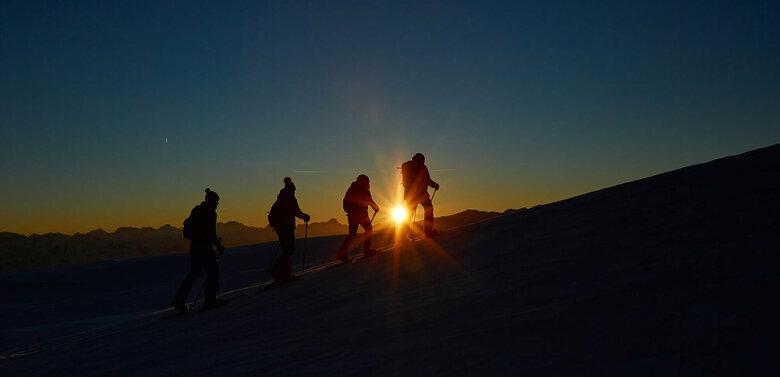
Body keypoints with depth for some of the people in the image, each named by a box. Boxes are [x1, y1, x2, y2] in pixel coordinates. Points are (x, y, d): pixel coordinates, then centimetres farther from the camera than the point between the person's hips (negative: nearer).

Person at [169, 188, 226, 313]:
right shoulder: (210, 213, -13)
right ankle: (210, 300, 11)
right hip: (204, 246, -9)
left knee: (194, 273, 14)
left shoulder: (197, 210, 14)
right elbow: (211, 233, -17)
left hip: (193, 245, 9)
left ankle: (178, 300, 9)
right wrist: (219, 246, -4)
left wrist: (215, 240, 24)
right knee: (213, 272, 5)